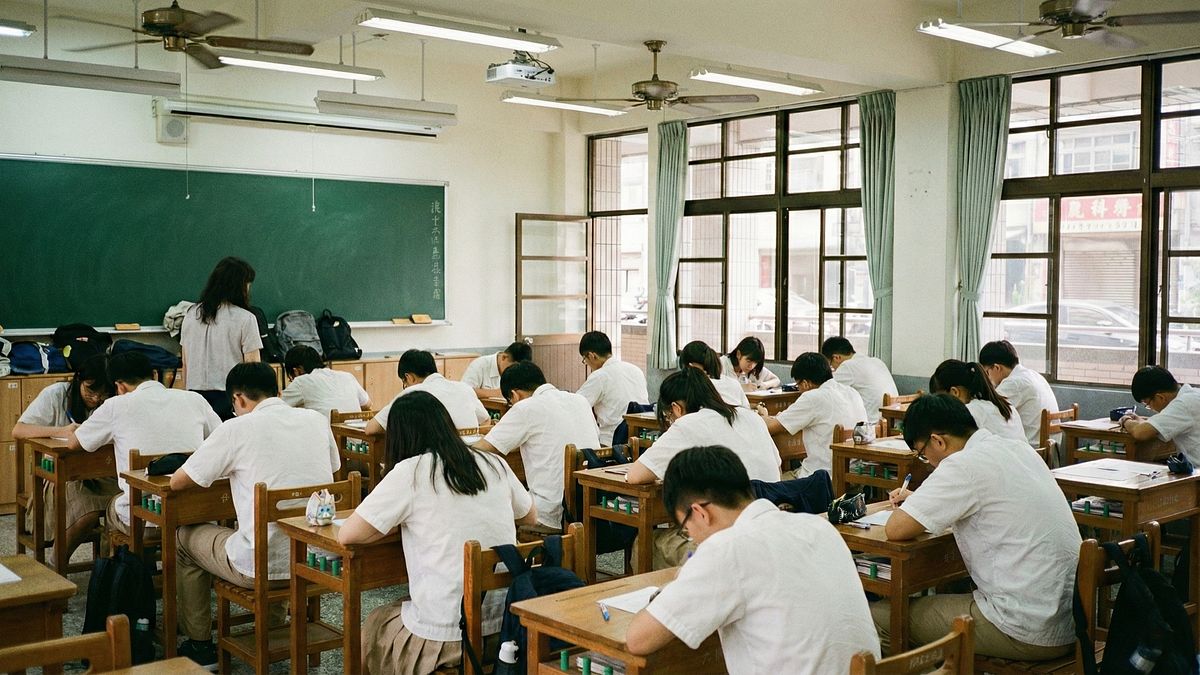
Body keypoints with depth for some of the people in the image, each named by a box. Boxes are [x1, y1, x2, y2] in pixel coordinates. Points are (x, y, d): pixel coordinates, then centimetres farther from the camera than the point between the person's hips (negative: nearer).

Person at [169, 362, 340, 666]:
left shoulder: (237, 429, -11)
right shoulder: (317, 420, 3)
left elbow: (177, 482, -2)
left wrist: (225, 470, 18)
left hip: (264, 566, -5)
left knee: (184, 537, 24)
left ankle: (199, 644, 33)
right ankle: (273, 628, 45)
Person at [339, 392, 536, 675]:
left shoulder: (410, 472, -10)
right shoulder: (495, 464, 4)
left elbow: (346, 535, -8)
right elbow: (531, 517, 21)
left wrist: (399, 521, 6)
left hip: (444, 637, -5)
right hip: (505, 626, 5)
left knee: (373, 627, 27)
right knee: (395, 613, 33)